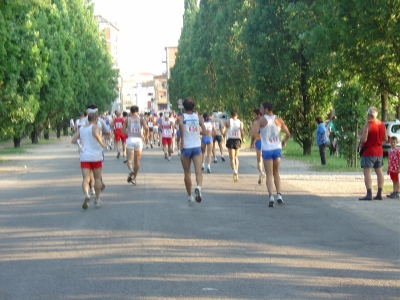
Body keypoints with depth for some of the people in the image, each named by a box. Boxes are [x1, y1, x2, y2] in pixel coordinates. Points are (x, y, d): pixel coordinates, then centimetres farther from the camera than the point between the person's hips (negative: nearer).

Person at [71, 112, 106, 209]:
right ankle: (97, 199, 19)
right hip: (96, 156, -3)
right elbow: (96, 134, -28)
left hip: (84, 157, 3)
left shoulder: (81, 128, 10)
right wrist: (102, 144, -15)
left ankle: (86, 195, -33)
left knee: (86, 178, -5)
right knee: (97, 178, 13)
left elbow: (73, 140, 6)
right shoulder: (96, 127, -6)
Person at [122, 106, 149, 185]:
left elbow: (123, 131, 3)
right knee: (137, 161, 13)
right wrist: (146, 137, 2)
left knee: (129, 160, -2)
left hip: (130, 139, -1)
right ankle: (134, 178, 20)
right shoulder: (141, 120, 5)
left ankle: (131, 170, -34)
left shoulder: (127, 120, 6)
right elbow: (146, 128, -12)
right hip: (138, 140, 1)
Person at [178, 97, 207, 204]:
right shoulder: (198, 117, 4)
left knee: (187, 173, 11)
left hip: (185, 148, 0)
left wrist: (182, 140, -20)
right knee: (198, 171, -6)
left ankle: (190, 196, 18)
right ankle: (198, 187, -37)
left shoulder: (181, 117, -1)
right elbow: (204, 131, -7)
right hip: (197, 147, 1)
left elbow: (181, 124, -25)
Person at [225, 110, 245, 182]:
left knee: (232, 158, -1)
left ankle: (234, 170, -27)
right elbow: (242, 131, -11)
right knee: (236, 157, 18)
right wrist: (243, 138, 6)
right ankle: (236, 174, 14)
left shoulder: (228, 122, -1)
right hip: (237, 140, 2)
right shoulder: (240, 122, 1)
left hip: (230, 140, -2)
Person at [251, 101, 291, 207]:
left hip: (267, 150, -3)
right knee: (276, 173, 18)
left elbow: (254, 133, -18)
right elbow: (288, 134, 2)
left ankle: (271, 196, -14)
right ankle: (279, 195, 8)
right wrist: (283, 142, 21)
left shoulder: (261, 120, -6)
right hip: (277, 149, 3)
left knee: (269, 175, 1)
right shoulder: (279, 120, 4)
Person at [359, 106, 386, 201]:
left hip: (368, 151, -7)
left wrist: (361, 137, -1)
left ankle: (369, 194, -16)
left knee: (367, 172, -8)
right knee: (379, 172, 13)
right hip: (379, 151, 7)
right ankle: (379, 194, 15)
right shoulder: (382, 124, 5)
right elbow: (385, 138, 12)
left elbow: (363, 139, -22)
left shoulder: (368, 124, -16)